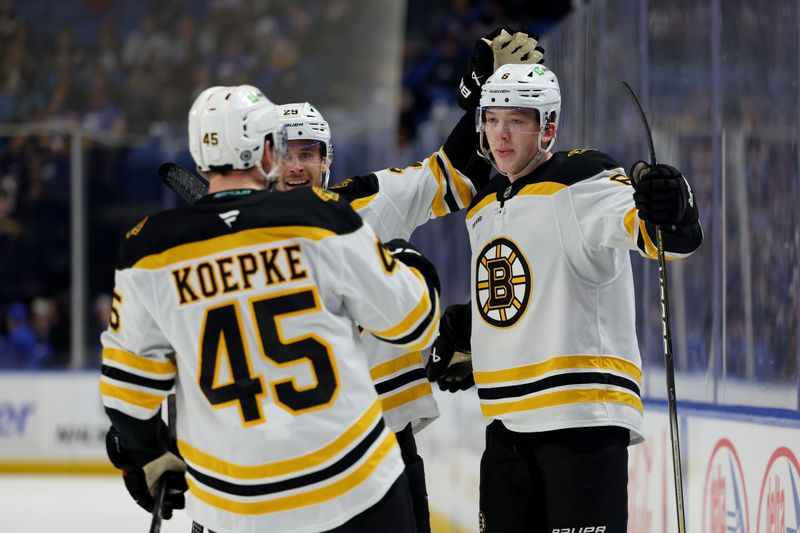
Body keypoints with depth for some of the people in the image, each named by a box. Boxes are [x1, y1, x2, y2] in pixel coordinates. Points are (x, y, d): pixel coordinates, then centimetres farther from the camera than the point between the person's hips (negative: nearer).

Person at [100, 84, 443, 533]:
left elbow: (130, 378, 4)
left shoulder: (152, 252, -3)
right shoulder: (321, 219, -9)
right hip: (354, 484, -1)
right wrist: (410, 265, 22)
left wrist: (147, 453, 21)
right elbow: (410, 319, 0)